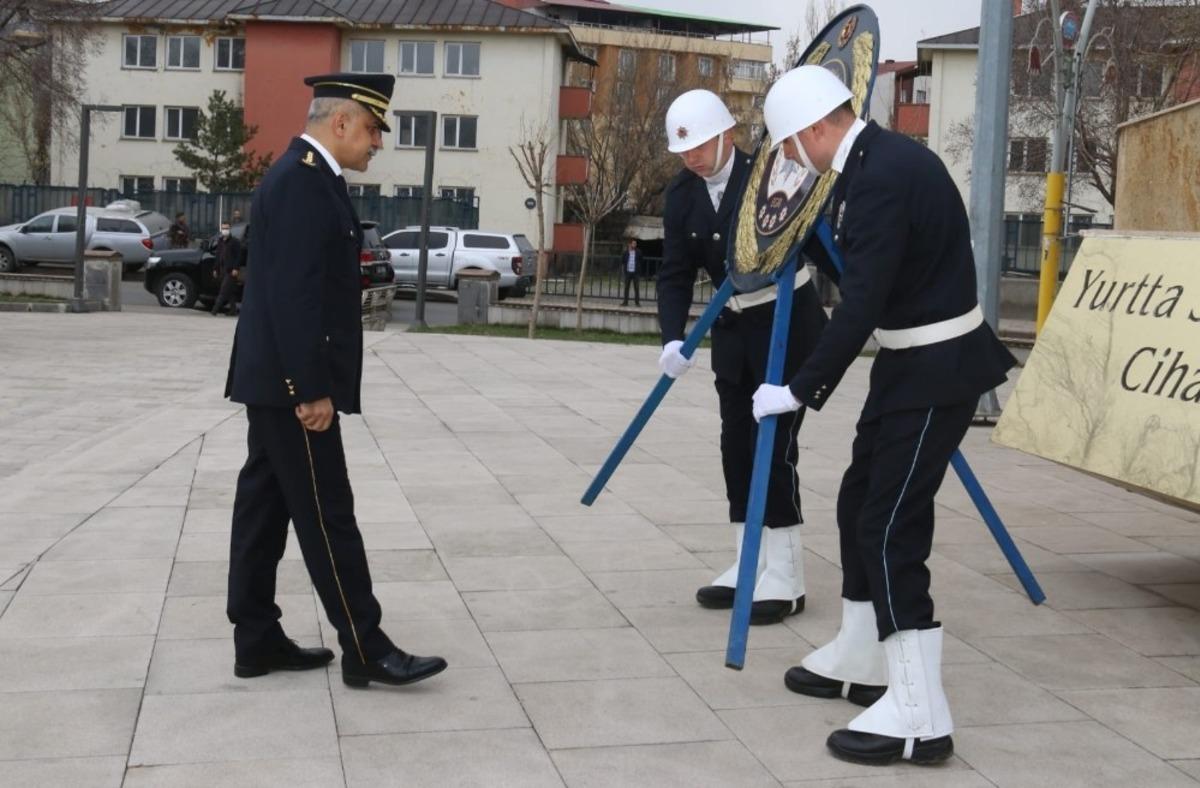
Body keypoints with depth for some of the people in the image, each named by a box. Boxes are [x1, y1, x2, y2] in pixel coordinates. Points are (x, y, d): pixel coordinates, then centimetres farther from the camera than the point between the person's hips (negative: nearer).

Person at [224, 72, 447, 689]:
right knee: (327, 516, -5)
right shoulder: (303, 180, -17)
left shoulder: (303, 175, 15)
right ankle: (365, 650, 2)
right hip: (293, 384, -10)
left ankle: (257, 640, 19)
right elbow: (293, 294, -23)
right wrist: (313, 389, -23)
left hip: (275, 381, 10)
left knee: (265, 507, 12)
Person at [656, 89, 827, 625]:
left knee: (775, 443, -8)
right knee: (736, 444, 8)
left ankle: (784, 576, 0)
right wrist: (673, 339, -15)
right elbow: (675, 274, -3)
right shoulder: (682, 195, -2)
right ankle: (748, 566, 19)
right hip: (733, 327, 6)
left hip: (787, 320, -6)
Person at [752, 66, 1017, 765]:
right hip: (913, 362, 10)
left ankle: (919, 714, -5)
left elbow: (861, 304, -25)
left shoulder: (883, 176, -22)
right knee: (861, 504, 17)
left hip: (937, 371, -10)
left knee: (891, 525, -10)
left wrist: (801, 391, -20)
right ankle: (860, 662, 31)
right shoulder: (881, 158, 9)